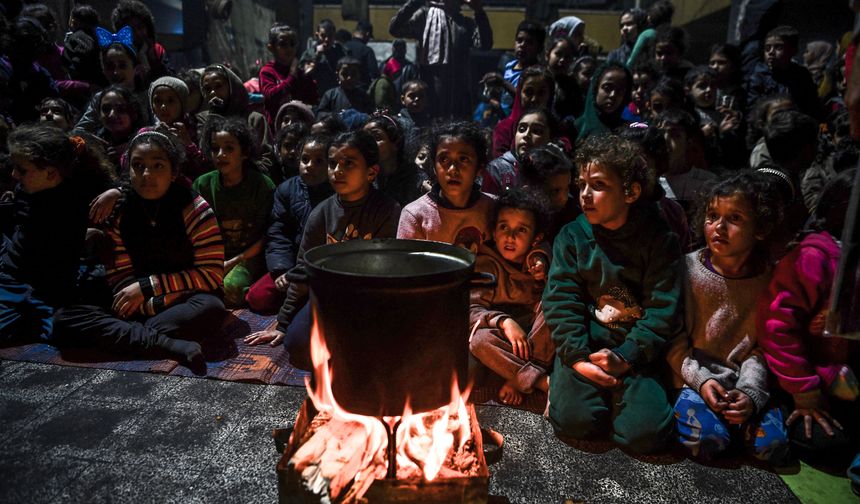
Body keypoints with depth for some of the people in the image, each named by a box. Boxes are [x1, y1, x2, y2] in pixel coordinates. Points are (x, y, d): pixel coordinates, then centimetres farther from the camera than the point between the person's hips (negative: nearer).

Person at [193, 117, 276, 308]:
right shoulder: (203, 184, 3)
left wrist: (233, 262, -11)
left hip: (247, 257, -3)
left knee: (230, 286, -32)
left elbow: (266, 236, -5)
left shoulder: (262, 185, -5)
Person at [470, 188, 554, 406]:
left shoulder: (539, 260, 7)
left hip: (539, 336, 3)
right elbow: (472, 309, -13)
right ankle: (543, 382, -33)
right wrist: (504, 322, -29)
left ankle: (517, 379, -27)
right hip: (504, 338, -2)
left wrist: (545, 280, -10)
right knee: (479, 340, -33)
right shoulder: (487, 264, -3)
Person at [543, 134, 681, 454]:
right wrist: (577, 358, -15)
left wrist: (625, 358, -15)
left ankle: (616, 394, 12)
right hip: (583, 348, 0)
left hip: (634, 354, 0)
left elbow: (662, 309, -5)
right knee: (575, 420, -21)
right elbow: (561, 300, -2)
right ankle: (563, 382, 11)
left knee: (645, 433, -18)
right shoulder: (571, 236, 4)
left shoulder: (659, 240, 0)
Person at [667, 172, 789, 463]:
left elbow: (765, 346, 0)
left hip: (748, 381, 2)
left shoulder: (770, 280, -1)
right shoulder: (688, 269, -7)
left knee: (772, 446, -17)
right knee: (704, 442, -24)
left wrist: (750, 392, -15)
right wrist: (700, 380, -15)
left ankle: (735, 415, 10)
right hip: (695, 377, -2)